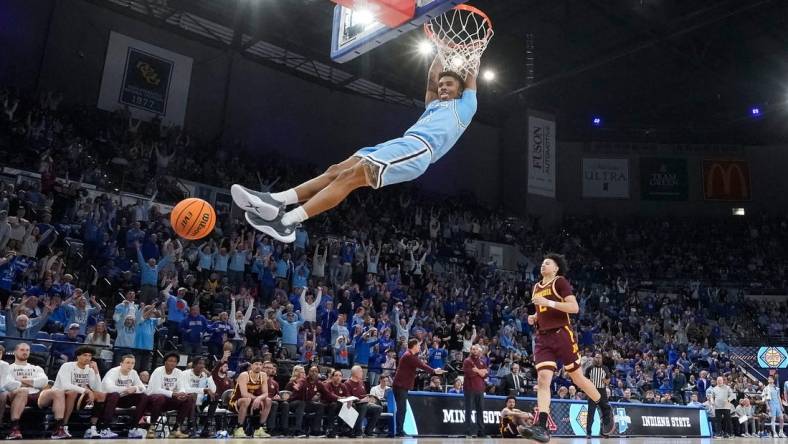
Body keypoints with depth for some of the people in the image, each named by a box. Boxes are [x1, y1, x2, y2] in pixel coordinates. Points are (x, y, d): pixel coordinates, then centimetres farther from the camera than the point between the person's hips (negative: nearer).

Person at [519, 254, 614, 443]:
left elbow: (575, 308, -15)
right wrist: (534, 318, 9)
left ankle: (606, 409, 28)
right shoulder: (536, 287, 18)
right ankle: (541, 427, -18)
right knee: (542, 379, -11)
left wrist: (549, 302, -22)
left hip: (562, 334, -5)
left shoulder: (560, 281, -4)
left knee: (578, 378, 5)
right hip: (543, 338, 5)